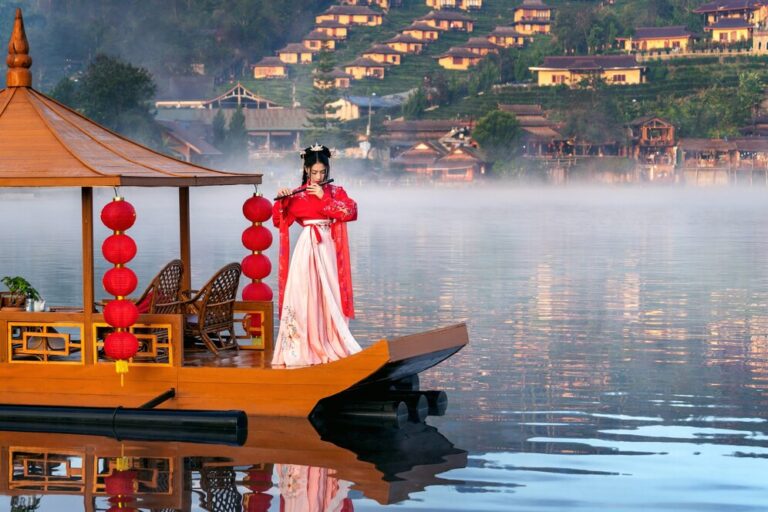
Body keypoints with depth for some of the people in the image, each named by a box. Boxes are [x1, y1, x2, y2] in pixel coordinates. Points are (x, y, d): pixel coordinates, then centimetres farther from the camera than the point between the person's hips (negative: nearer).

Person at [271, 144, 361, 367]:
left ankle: (330, 343, 9)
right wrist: (281, 201, -17)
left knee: (329, 295, 3)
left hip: (328, 249, 2)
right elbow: (279, 222, -1)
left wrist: (324, 198, -14)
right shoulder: (297, 195, 2)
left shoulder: (335, 192, 7)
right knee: (304, 294, -6)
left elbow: (351, 212, -9)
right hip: (307, 248, -2)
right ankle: (303, 346, -6)